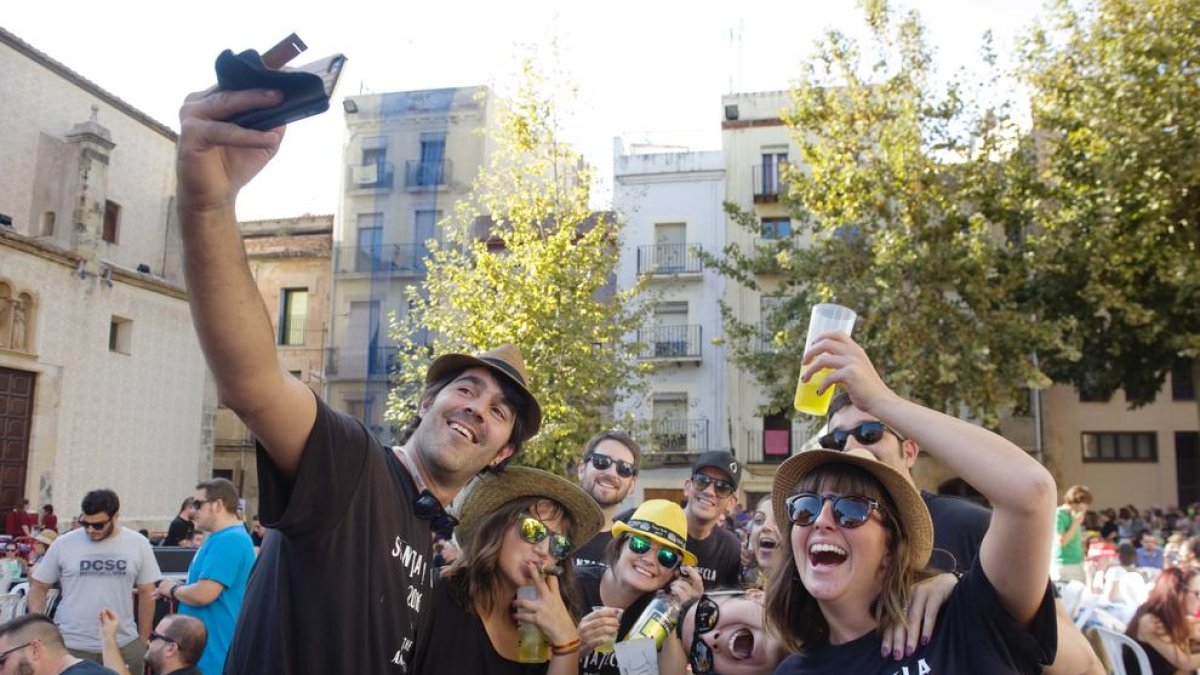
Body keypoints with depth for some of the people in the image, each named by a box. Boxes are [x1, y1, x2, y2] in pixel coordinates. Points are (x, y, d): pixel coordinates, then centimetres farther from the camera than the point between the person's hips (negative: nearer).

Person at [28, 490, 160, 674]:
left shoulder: (138, 544, 0)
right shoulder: (63, 544, -2)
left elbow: (146, 592, 7)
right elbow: (38, 588, 7)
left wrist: (143, 640, 7)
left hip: (125, 645, 1)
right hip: (69, 645, 0)